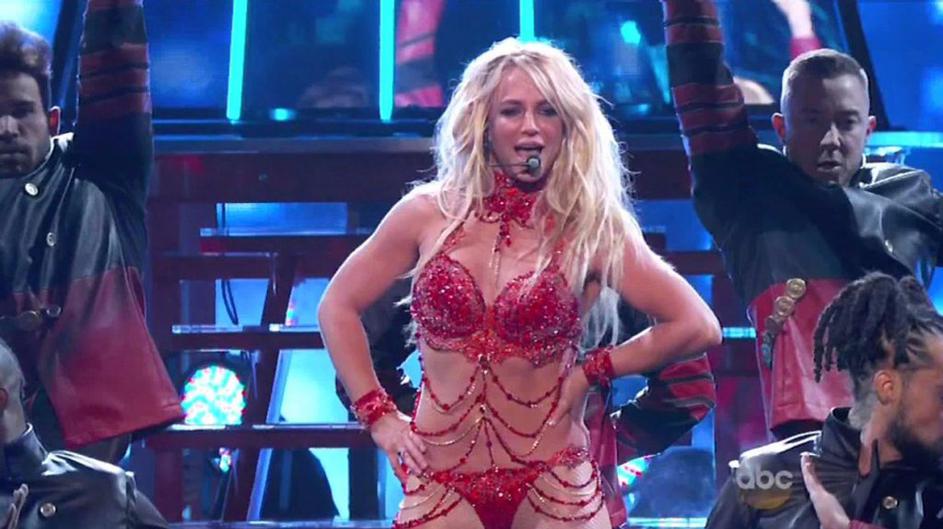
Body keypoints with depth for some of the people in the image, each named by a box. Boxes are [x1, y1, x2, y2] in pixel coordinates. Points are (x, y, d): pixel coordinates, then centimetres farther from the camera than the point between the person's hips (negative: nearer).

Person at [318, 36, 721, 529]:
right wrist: (379, 415, 5)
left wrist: (592, 371, -1)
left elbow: (697, 326, -3)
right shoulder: (429, 214, 2)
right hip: (440, 486, 1)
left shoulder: (590, 230, -3)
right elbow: (338, 308, 11)